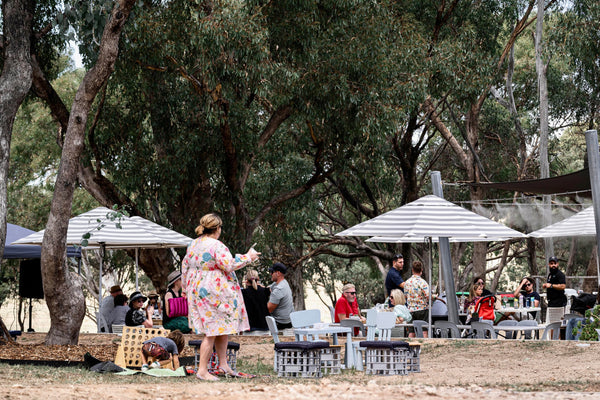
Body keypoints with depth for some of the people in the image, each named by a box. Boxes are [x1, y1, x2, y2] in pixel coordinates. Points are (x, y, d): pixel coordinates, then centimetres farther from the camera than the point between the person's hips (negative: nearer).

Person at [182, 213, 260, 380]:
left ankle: (223, 365, 18)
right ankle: (202, 370, -5)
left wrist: (186, 288, 27)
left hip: (197, 290, 9)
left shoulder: (193, 245, 10)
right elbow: (229, 265, -20)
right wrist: (247, 257, -7)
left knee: (223, 328, 17)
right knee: (213, 330, -4)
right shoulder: (216, 246, -15)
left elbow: (185, 267, 17)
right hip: (213, 291, -9)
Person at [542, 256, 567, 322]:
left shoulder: (560, 274, -11)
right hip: (551, 303, 10)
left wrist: (551, 285, -21)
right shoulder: (550, 274, 19)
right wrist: (545, 285, 12)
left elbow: (563, 286, -24)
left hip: (558, 302, -10)